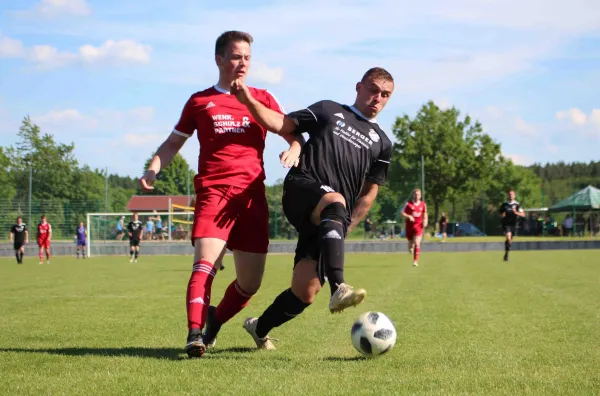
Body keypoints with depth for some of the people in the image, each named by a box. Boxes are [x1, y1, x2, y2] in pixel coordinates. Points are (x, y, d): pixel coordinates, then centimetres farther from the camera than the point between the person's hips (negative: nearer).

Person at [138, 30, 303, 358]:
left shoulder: (262, 99, 16)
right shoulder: (199, 101, 14)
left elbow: (293, 134, 13)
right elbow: (174, 142, 21)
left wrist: (293, 150, -12)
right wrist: (152, 170, 3)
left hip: (252, 196, 2)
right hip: (213, 192, -2)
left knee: (250, 282, 5)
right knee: (205, 263, -25)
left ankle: (215, 321, 30)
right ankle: (194, 334, -30)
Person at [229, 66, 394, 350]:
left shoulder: (382, 143, 23)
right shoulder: (329, 110, 18)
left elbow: (369, 193, 21)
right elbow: (282, 125, 12)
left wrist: (346, 228, 8)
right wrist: (250, 101, -4)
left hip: (332, 220, 3)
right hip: (302, 189, -3)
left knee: (305, 293, -8)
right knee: (335, 202, -40)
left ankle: (259, 328, 20)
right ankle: (338, 289, -55)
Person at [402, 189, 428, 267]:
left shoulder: (423, 204, 4)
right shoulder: (408, 204, -3)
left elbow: (425, 214, 17)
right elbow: (403, 213, -5)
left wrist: (425, 221, 0)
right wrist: (409, 216, -23)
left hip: (418, 226, 0)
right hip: (409, 225, 0)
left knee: (417, 243, -16)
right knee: (410, 242, 12)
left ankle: (415, 261, -15)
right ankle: (411, 247, 53)